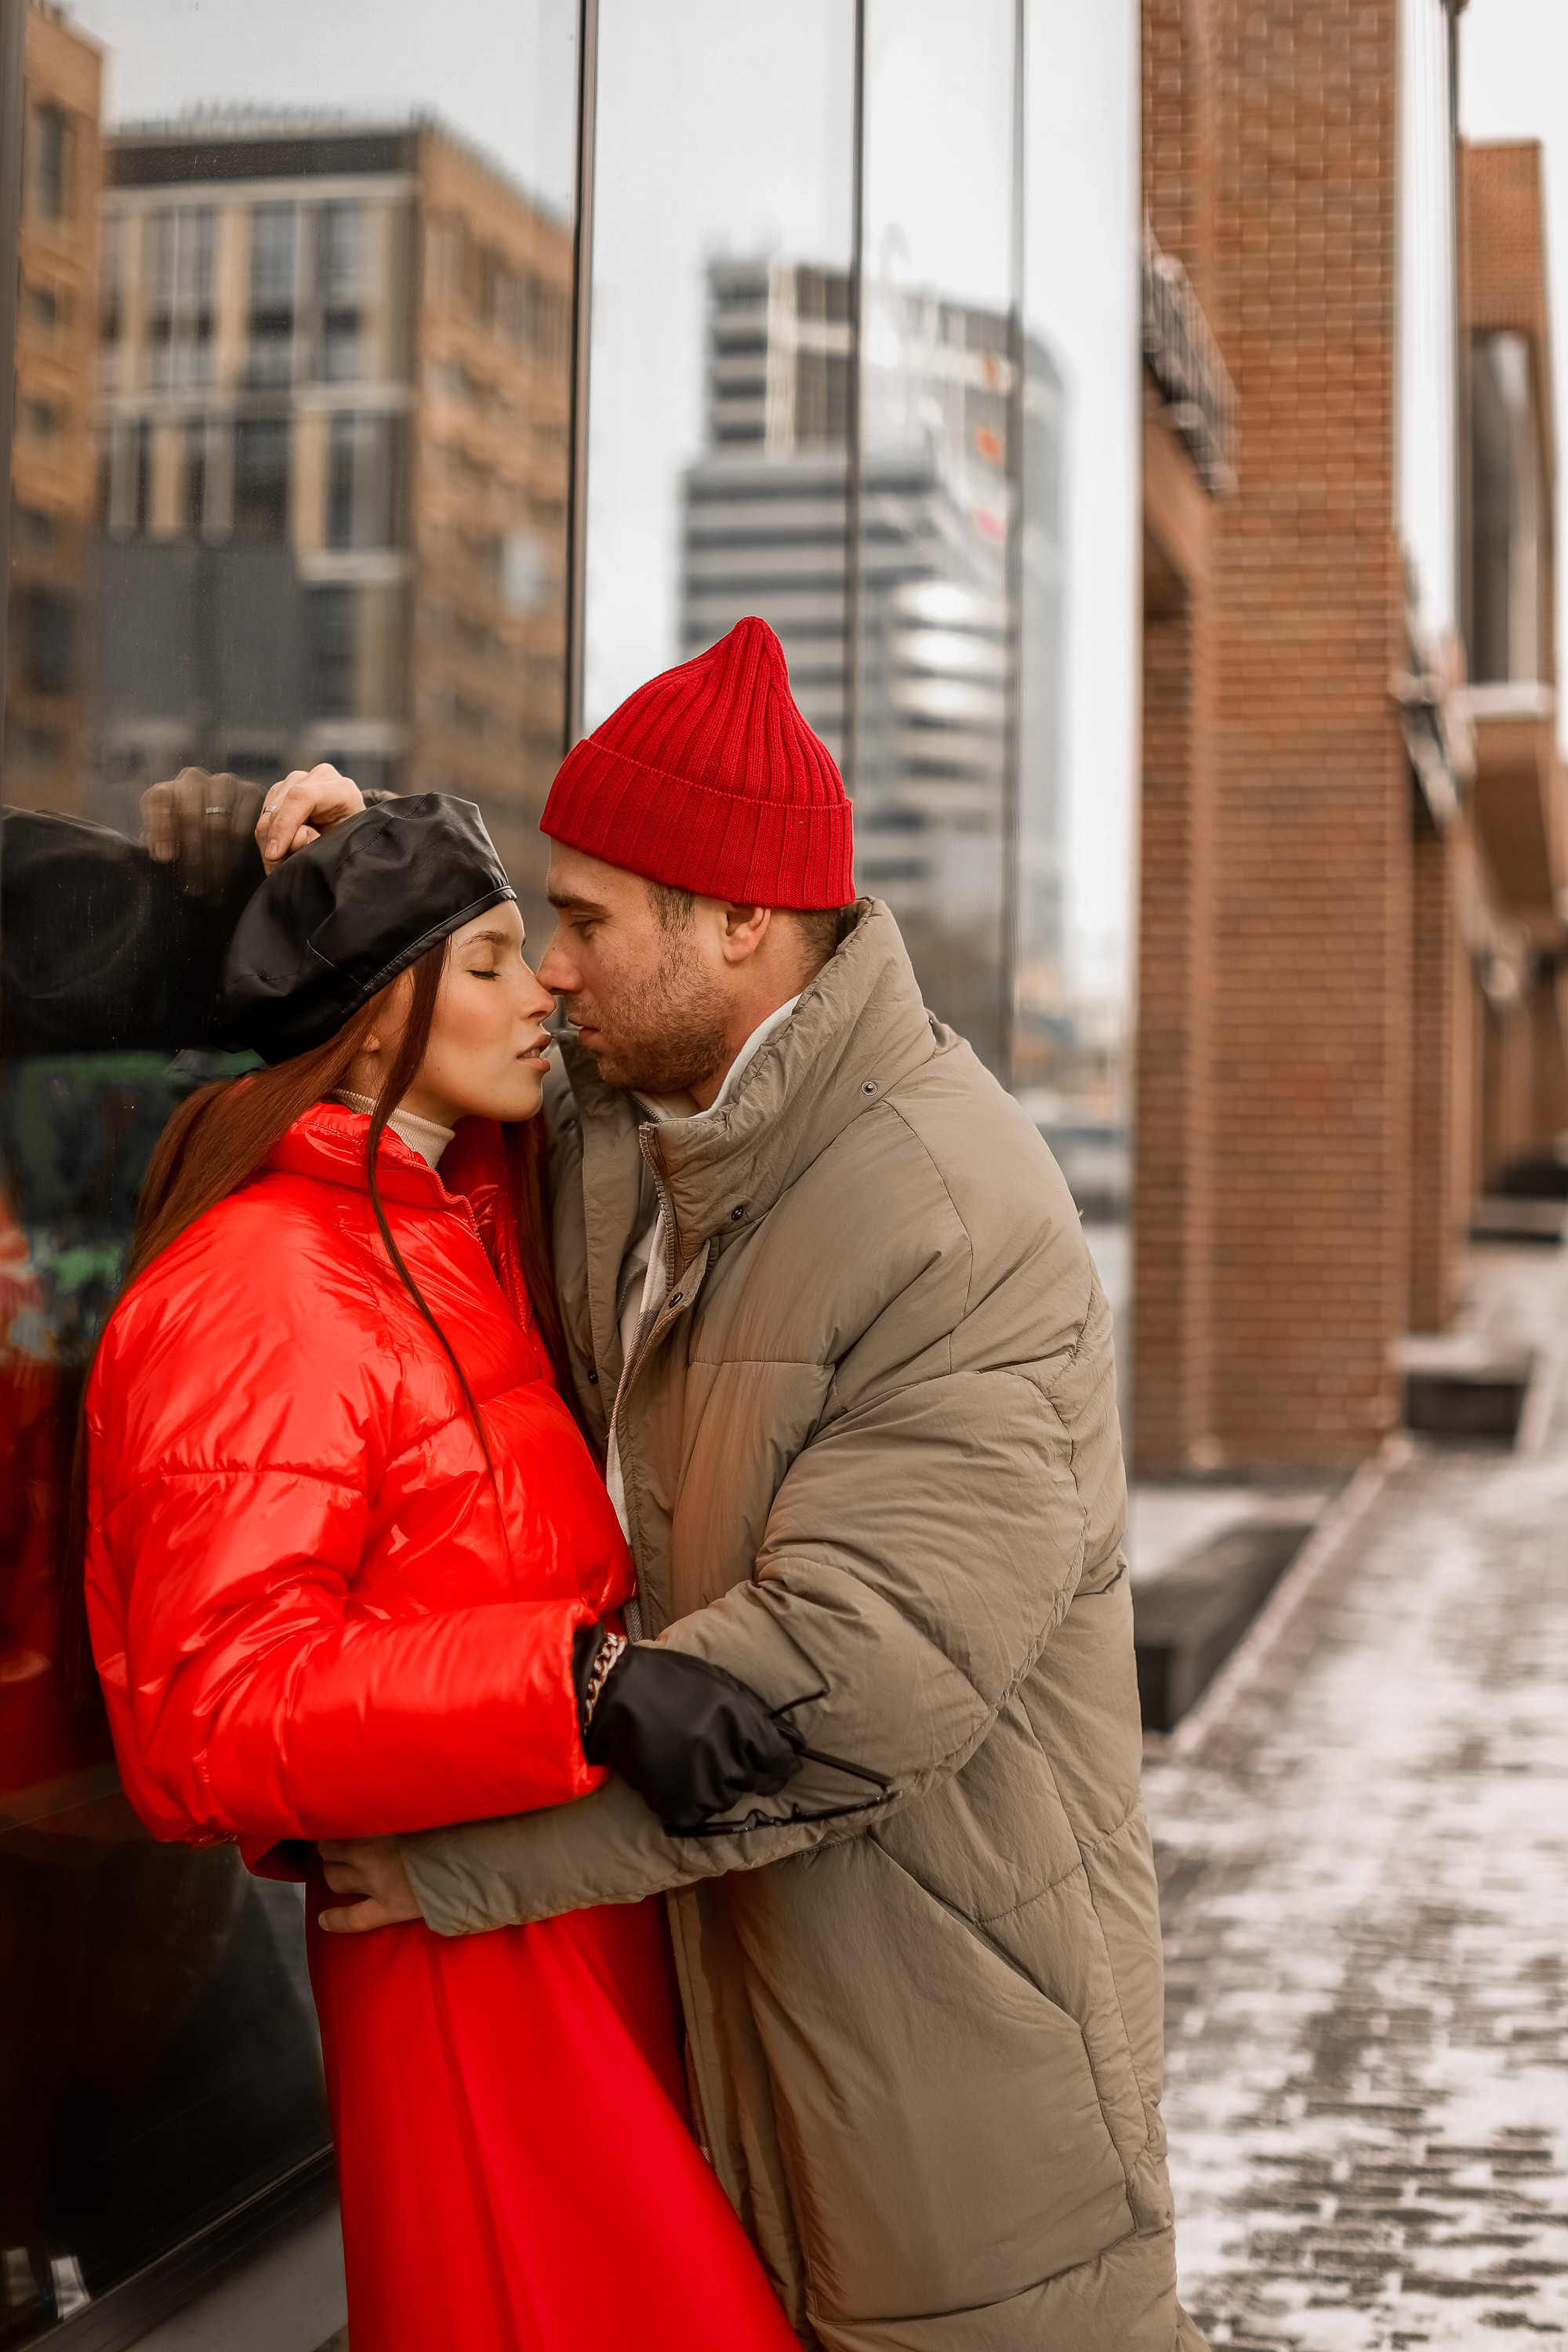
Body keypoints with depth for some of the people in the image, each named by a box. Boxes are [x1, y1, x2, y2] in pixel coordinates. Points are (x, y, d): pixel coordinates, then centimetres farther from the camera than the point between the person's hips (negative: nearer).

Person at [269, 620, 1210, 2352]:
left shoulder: (965, 1238, -25)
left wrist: (471, 1859, -23)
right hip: (732, 1941, 8)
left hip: (948, 1959, -8)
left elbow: (855, 1677, -30)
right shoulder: (623, 1130, 2)